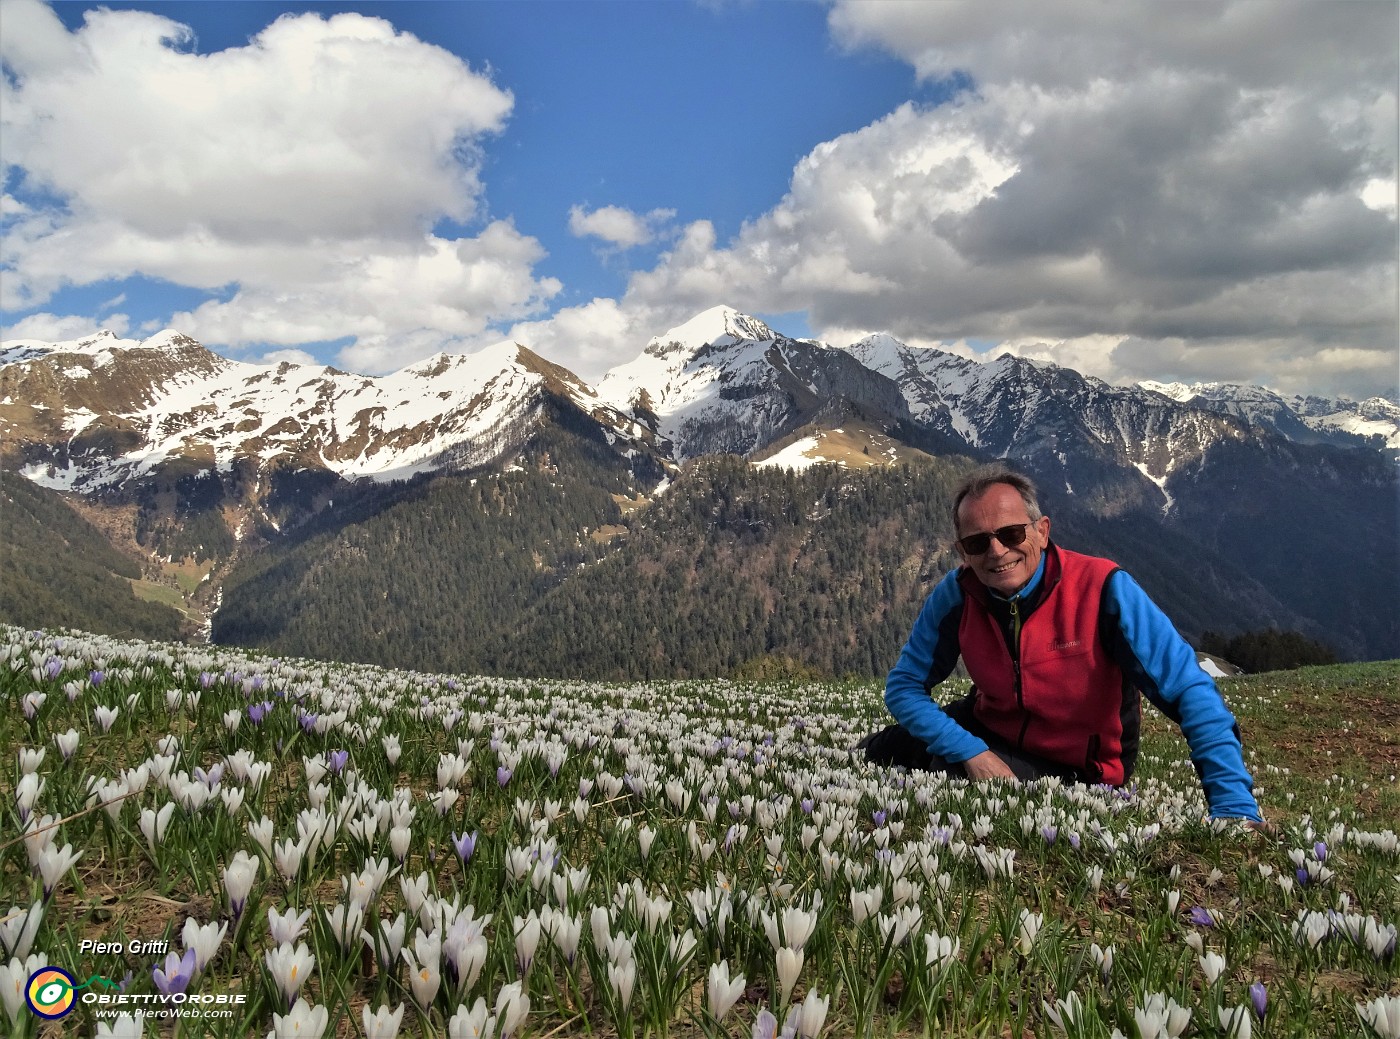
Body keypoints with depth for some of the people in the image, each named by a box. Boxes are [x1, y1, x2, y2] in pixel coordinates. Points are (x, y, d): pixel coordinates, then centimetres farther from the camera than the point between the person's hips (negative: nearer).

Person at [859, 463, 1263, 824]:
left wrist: (1235, 806, -40)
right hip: (987, 732, 4)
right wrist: (971, 752, -27)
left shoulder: (1102, 589, -29)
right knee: (870, 757, 0)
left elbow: (1190, 693, -30)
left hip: (1075, 769, -3)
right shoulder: (957, 595, -18)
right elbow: (904, 687, -12)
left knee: (947, 770, -26)